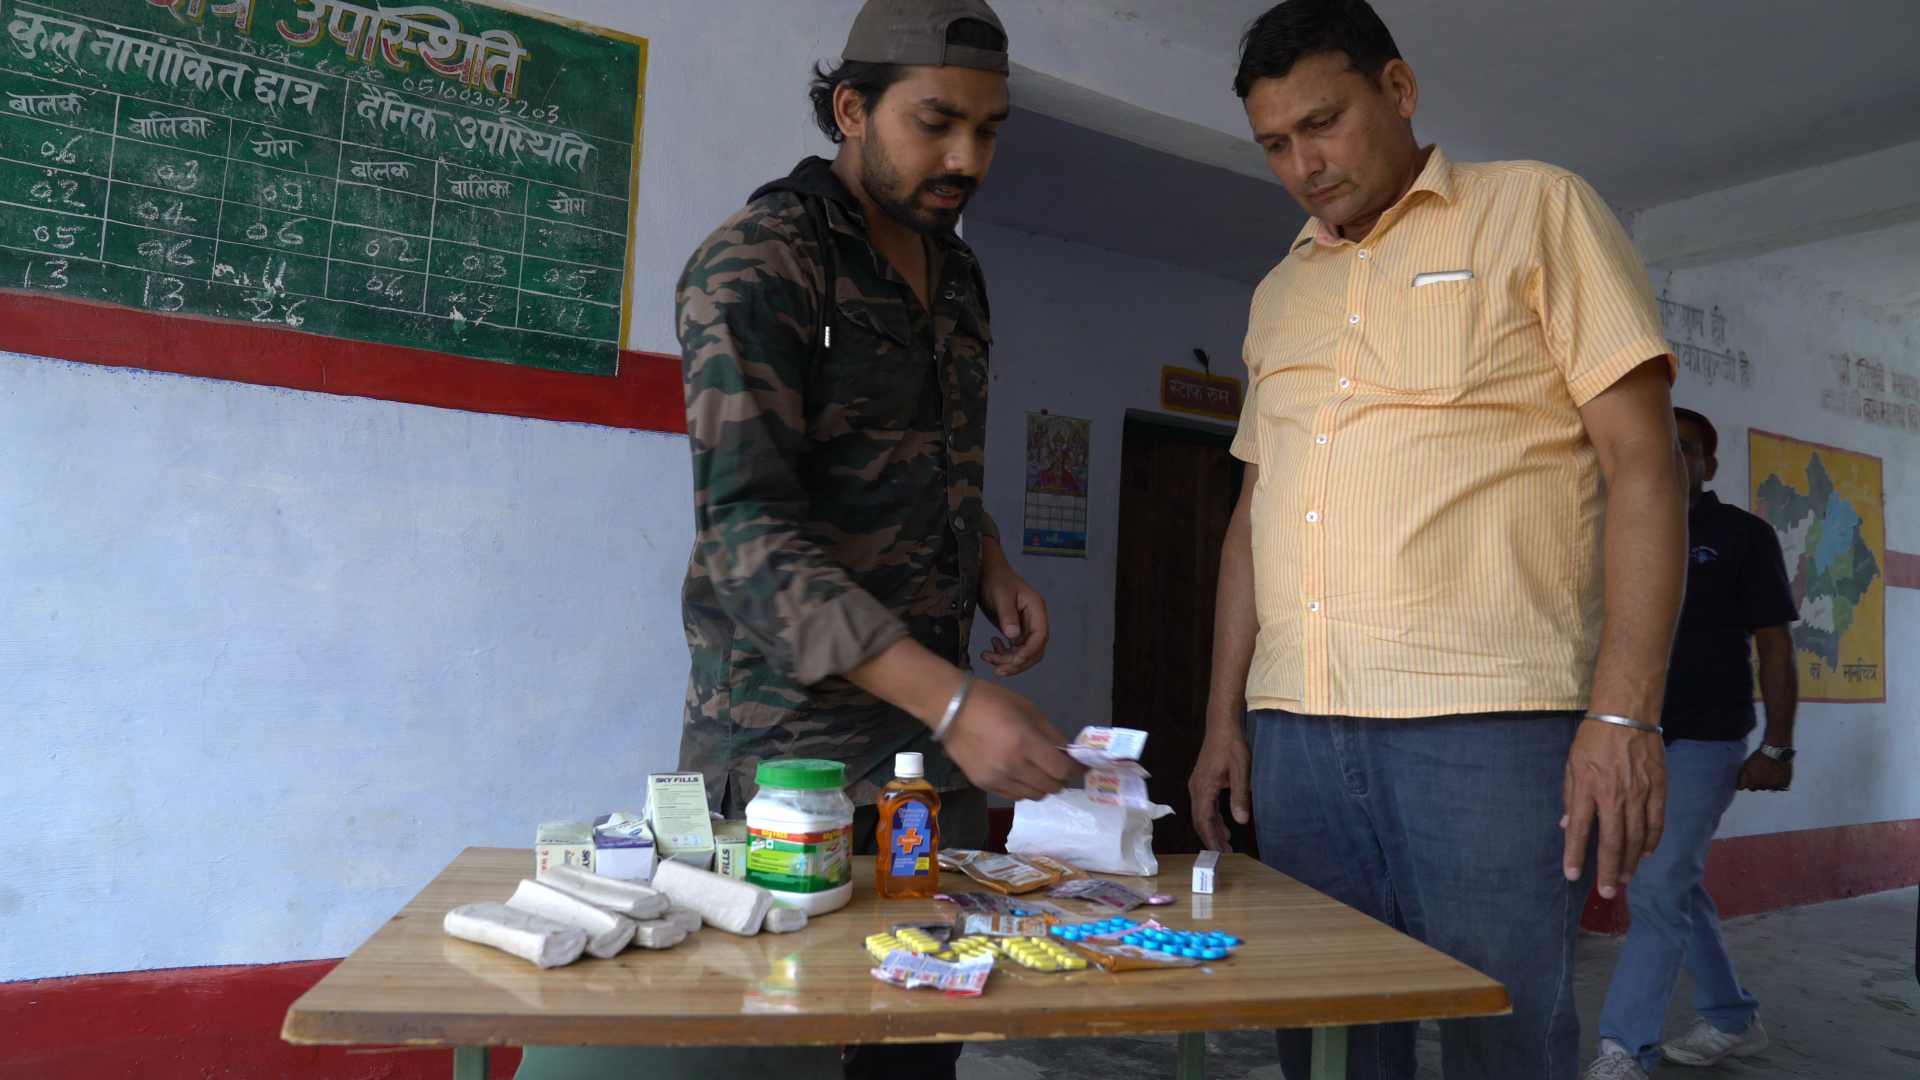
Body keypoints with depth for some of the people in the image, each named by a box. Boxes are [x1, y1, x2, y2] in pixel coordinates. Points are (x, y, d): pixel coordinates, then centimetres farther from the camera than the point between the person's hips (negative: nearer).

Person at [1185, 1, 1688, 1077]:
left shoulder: (1537, 211, 5)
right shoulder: (1280, 294, 19)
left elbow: (1642, 460, -3)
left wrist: (1624, 714, -12)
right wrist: (1225, 718, 14)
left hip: (1486, 724, -4)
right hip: (1294, 729, 5)